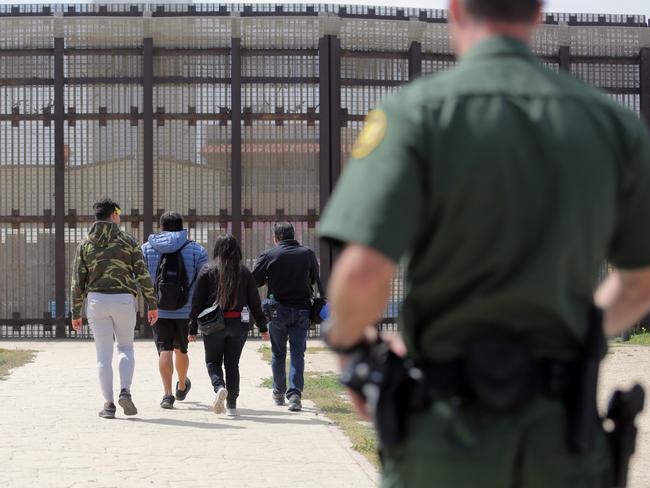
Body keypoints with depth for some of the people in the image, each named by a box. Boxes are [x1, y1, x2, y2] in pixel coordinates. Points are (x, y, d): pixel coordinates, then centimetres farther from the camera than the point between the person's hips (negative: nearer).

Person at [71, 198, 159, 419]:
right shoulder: (128, 241, 1)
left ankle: (108, 404, 1)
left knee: (104, 353, 5)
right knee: (125, 347, 15)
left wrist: (76, 314, 9)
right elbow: (143, 275, -3)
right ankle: (125, 391, -5)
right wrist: (152, 305, 3)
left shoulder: (85, 245, 6)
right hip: (124, 300, -1)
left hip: (97, 301, 1)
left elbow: (78, 281, 3)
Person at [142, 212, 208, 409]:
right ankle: (182, 387, 39)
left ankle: (167, 394, -14)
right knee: (181, 349, 19)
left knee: (165, 351, -2)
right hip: (186, 311, 1)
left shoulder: (146, 249, 2)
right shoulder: (196, 250, 0)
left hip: (159, 311, -1)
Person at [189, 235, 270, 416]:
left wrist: (193, 329, 3)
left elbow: (197, 302, -2)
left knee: (213, 361, 12)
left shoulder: (207, 272, -3)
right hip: (239, 324, 2)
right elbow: (254, 302, 5)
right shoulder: (244, 272, 2)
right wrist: (263, 327, 12)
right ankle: (232, 405, 9)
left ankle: (219, 387, -17)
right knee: (232, 363, 11)